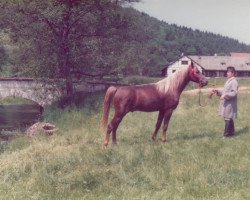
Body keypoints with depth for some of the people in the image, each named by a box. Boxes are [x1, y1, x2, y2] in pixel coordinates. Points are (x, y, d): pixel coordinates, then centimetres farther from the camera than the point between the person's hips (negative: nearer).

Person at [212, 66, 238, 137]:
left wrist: (225, 95, -26)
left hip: (229, 104, -9)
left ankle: (227, 133, 1)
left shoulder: (234, 81, -13)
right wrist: (218, 91, 11)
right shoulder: (228, 81, 16)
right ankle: (231, 132, 24)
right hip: (226, 104, 9)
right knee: (229, 118, 15)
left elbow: (234, 93, -21)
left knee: (228, 118, -4)